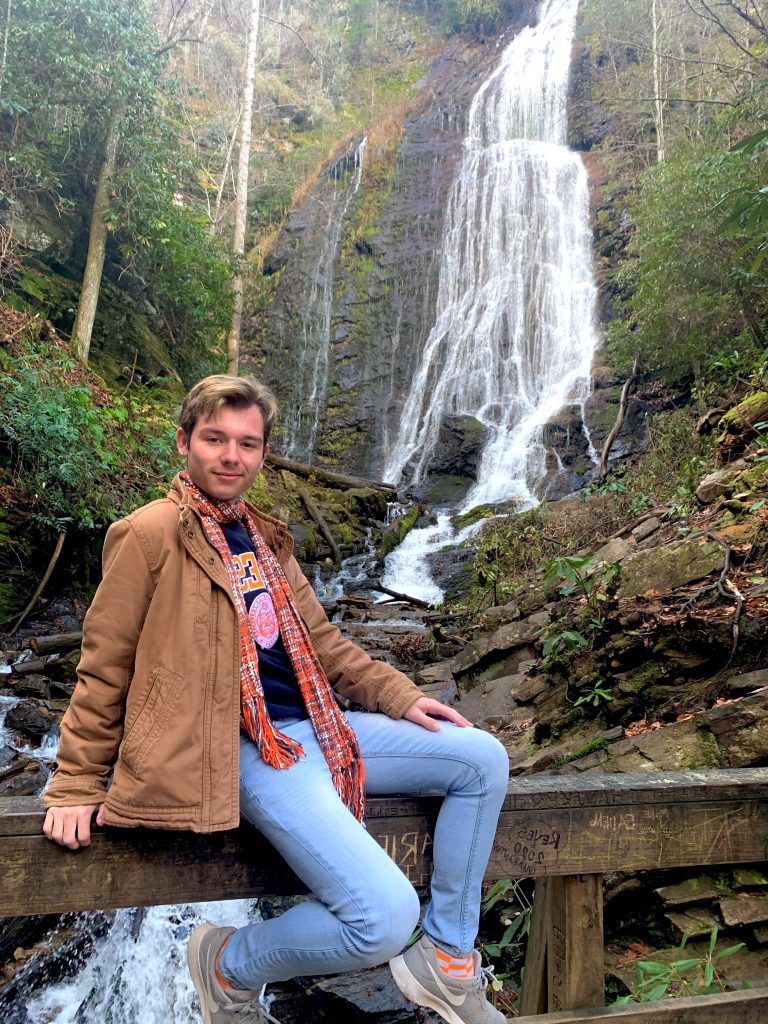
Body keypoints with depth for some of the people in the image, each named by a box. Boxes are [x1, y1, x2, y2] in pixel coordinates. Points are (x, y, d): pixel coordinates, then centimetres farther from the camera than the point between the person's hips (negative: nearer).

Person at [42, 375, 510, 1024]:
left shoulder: (264, 538, 15)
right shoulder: (150, 534, -8)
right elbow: (104, 667, -4)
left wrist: (399, 696, 10)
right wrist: (77, 786, -2)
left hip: (317, 727, 9)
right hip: (240, 749, -8)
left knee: (483, 758, 2)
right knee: (384, 918, -21)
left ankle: (446, 956, 14)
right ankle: (231, 967, 9)